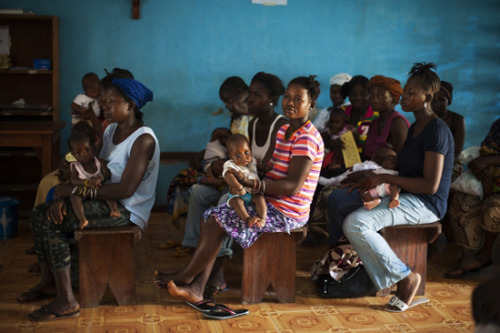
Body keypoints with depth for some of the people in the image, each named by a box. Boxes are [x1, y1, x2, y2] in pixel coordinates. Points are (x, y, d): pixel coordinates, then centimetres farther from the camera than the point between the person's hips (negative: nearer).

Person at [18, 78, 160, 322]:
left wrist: (73, 190, -21)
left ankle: (66, 301, -17)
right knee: (40, 213, -1)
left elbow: (125, 189, -25)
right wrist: (63, 195, -12)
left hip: (126, 211, -9)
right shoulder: (111, 130, 10)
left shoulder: (143, 139, -18)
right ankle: (49, 282, 11)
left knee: (50, 220, -20)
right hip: (104, 200, 9)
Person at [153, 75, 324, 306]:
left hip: (285, 213, -9)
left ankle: (185, 277, 3)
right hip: (270, 204, 9)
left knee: (218, 220, -15)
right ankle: (196, 289, -9)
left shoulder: (307, 138, -16)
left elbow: (293, 186, -23)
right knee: (211, 217, -4)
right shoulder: (283, 131, 14)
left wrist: (250, 183, -27)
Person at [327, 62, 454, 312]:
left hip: (425, 203, -10)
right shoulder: (415, 127, 13)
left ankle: (405, 278, -16)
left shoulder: (437, 131, -18)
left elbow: (431, 185, -24)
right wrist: (368, 175, 5)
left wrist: (383, 178, -21)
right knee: (337, 200, 9)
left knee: (355, 224, -29)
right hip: (405, 196, 10)